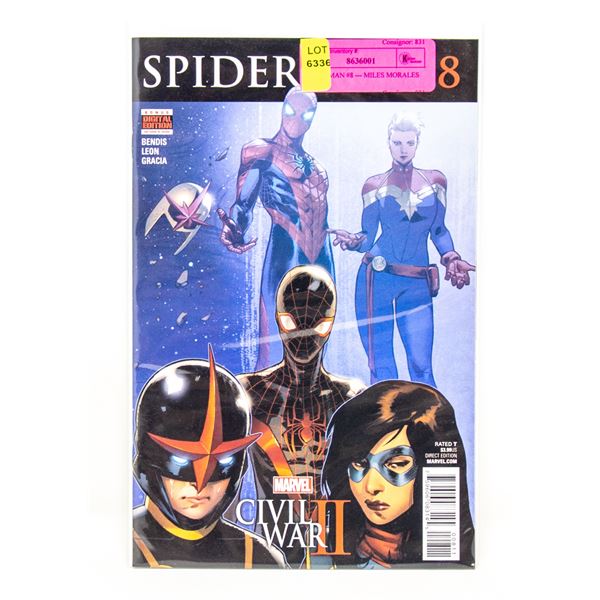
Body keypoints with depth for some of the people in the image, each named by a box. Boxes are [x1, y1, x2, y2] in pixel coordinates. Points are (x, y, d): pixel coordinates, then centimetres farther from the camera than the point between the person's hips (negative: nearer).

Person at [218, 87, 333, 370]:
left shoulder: (314, 164, 22)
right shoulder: (262, 151, 5)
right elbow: (244, 203, -6)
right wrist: (234, 228, -25)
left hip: (322, 263, 6)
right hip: (286, 258, -6)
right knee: (276, 350, -9)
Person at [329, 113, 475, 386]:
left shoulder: (435, 180, 11)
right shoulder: (375, 185, 7)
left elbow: (439, 230, 15)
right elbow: (368, 238, 6)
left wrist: (451, 258, -2)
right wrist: (352, 241, -16)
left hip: (417, 284, 1)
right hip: (376, 279, -1)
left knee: (421, 366, -2)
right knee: (381, 366, 3)